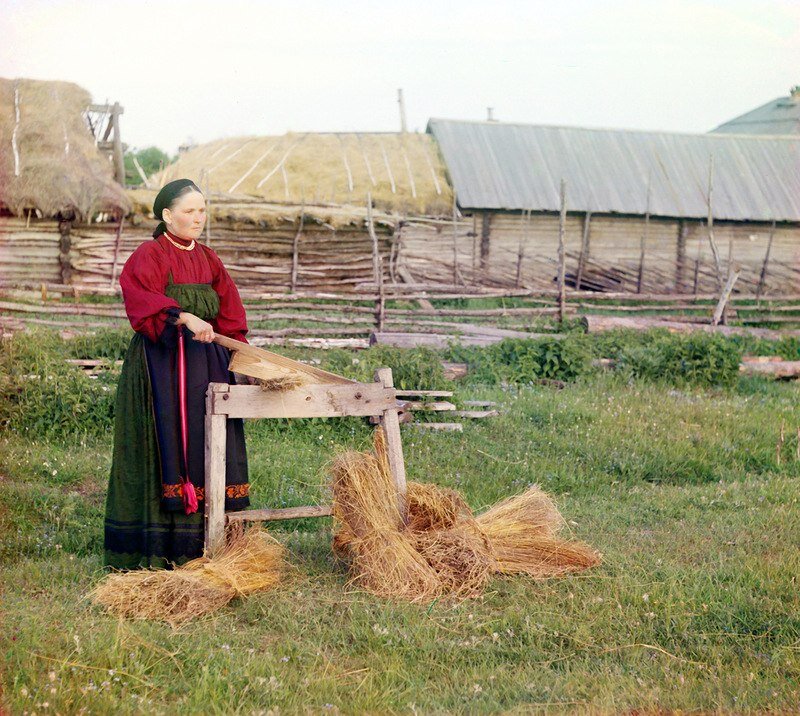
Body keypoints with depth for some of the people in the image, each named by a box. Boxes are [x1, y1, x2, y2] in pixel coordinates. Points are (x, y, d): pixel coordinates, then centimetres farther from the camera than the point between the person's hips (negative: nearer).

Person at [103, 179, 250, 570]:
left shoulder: (208, 260, 15)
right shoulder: (149, 256, -4)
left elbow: (230, 316, 15)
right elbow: (144, 301, -23)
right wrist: (185, 317, -37)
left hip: (205, 363, 6)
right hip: (161, 365, -6)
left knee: (205, 447, 3)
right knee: (165, 447, -7)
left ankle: (202, 544, 7)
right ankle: (157, 548, -4)